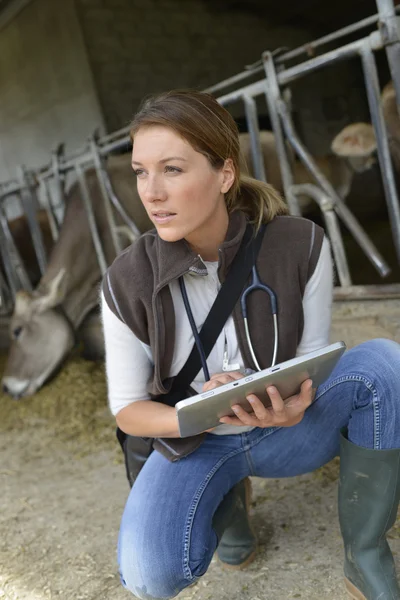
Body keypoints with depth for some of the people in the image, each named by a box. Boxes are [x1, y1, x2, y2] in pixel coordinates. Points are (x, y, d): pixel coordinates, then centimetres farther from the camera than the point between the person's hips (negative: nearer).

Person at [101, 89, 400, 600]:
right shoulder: (127, 282, -18)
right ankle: (228, 501, 8)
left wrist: (295, 404, -32)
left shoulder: (301, 245, -18)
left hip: (286, 431, 1)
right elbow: (128, 409, -9)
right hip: (195, 442, 0)